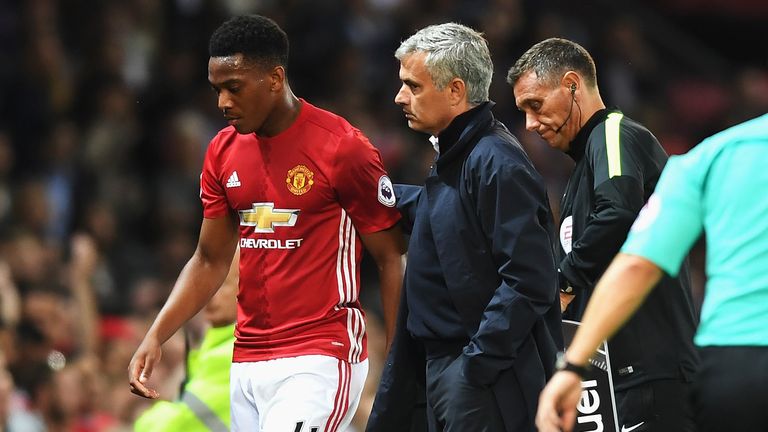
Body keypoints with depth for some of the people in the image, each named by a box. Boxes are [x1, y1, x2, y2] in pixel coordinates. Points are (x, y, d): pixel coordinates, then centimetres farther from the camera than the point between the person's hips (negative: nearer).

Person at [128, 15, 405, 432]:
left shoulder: (342, 147, -9)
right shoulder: (223, 152, 9)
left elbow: (391, 260, -4)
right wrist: (155, 337, 4)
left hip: (318, 362, -7)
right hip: (247, 363, 7)